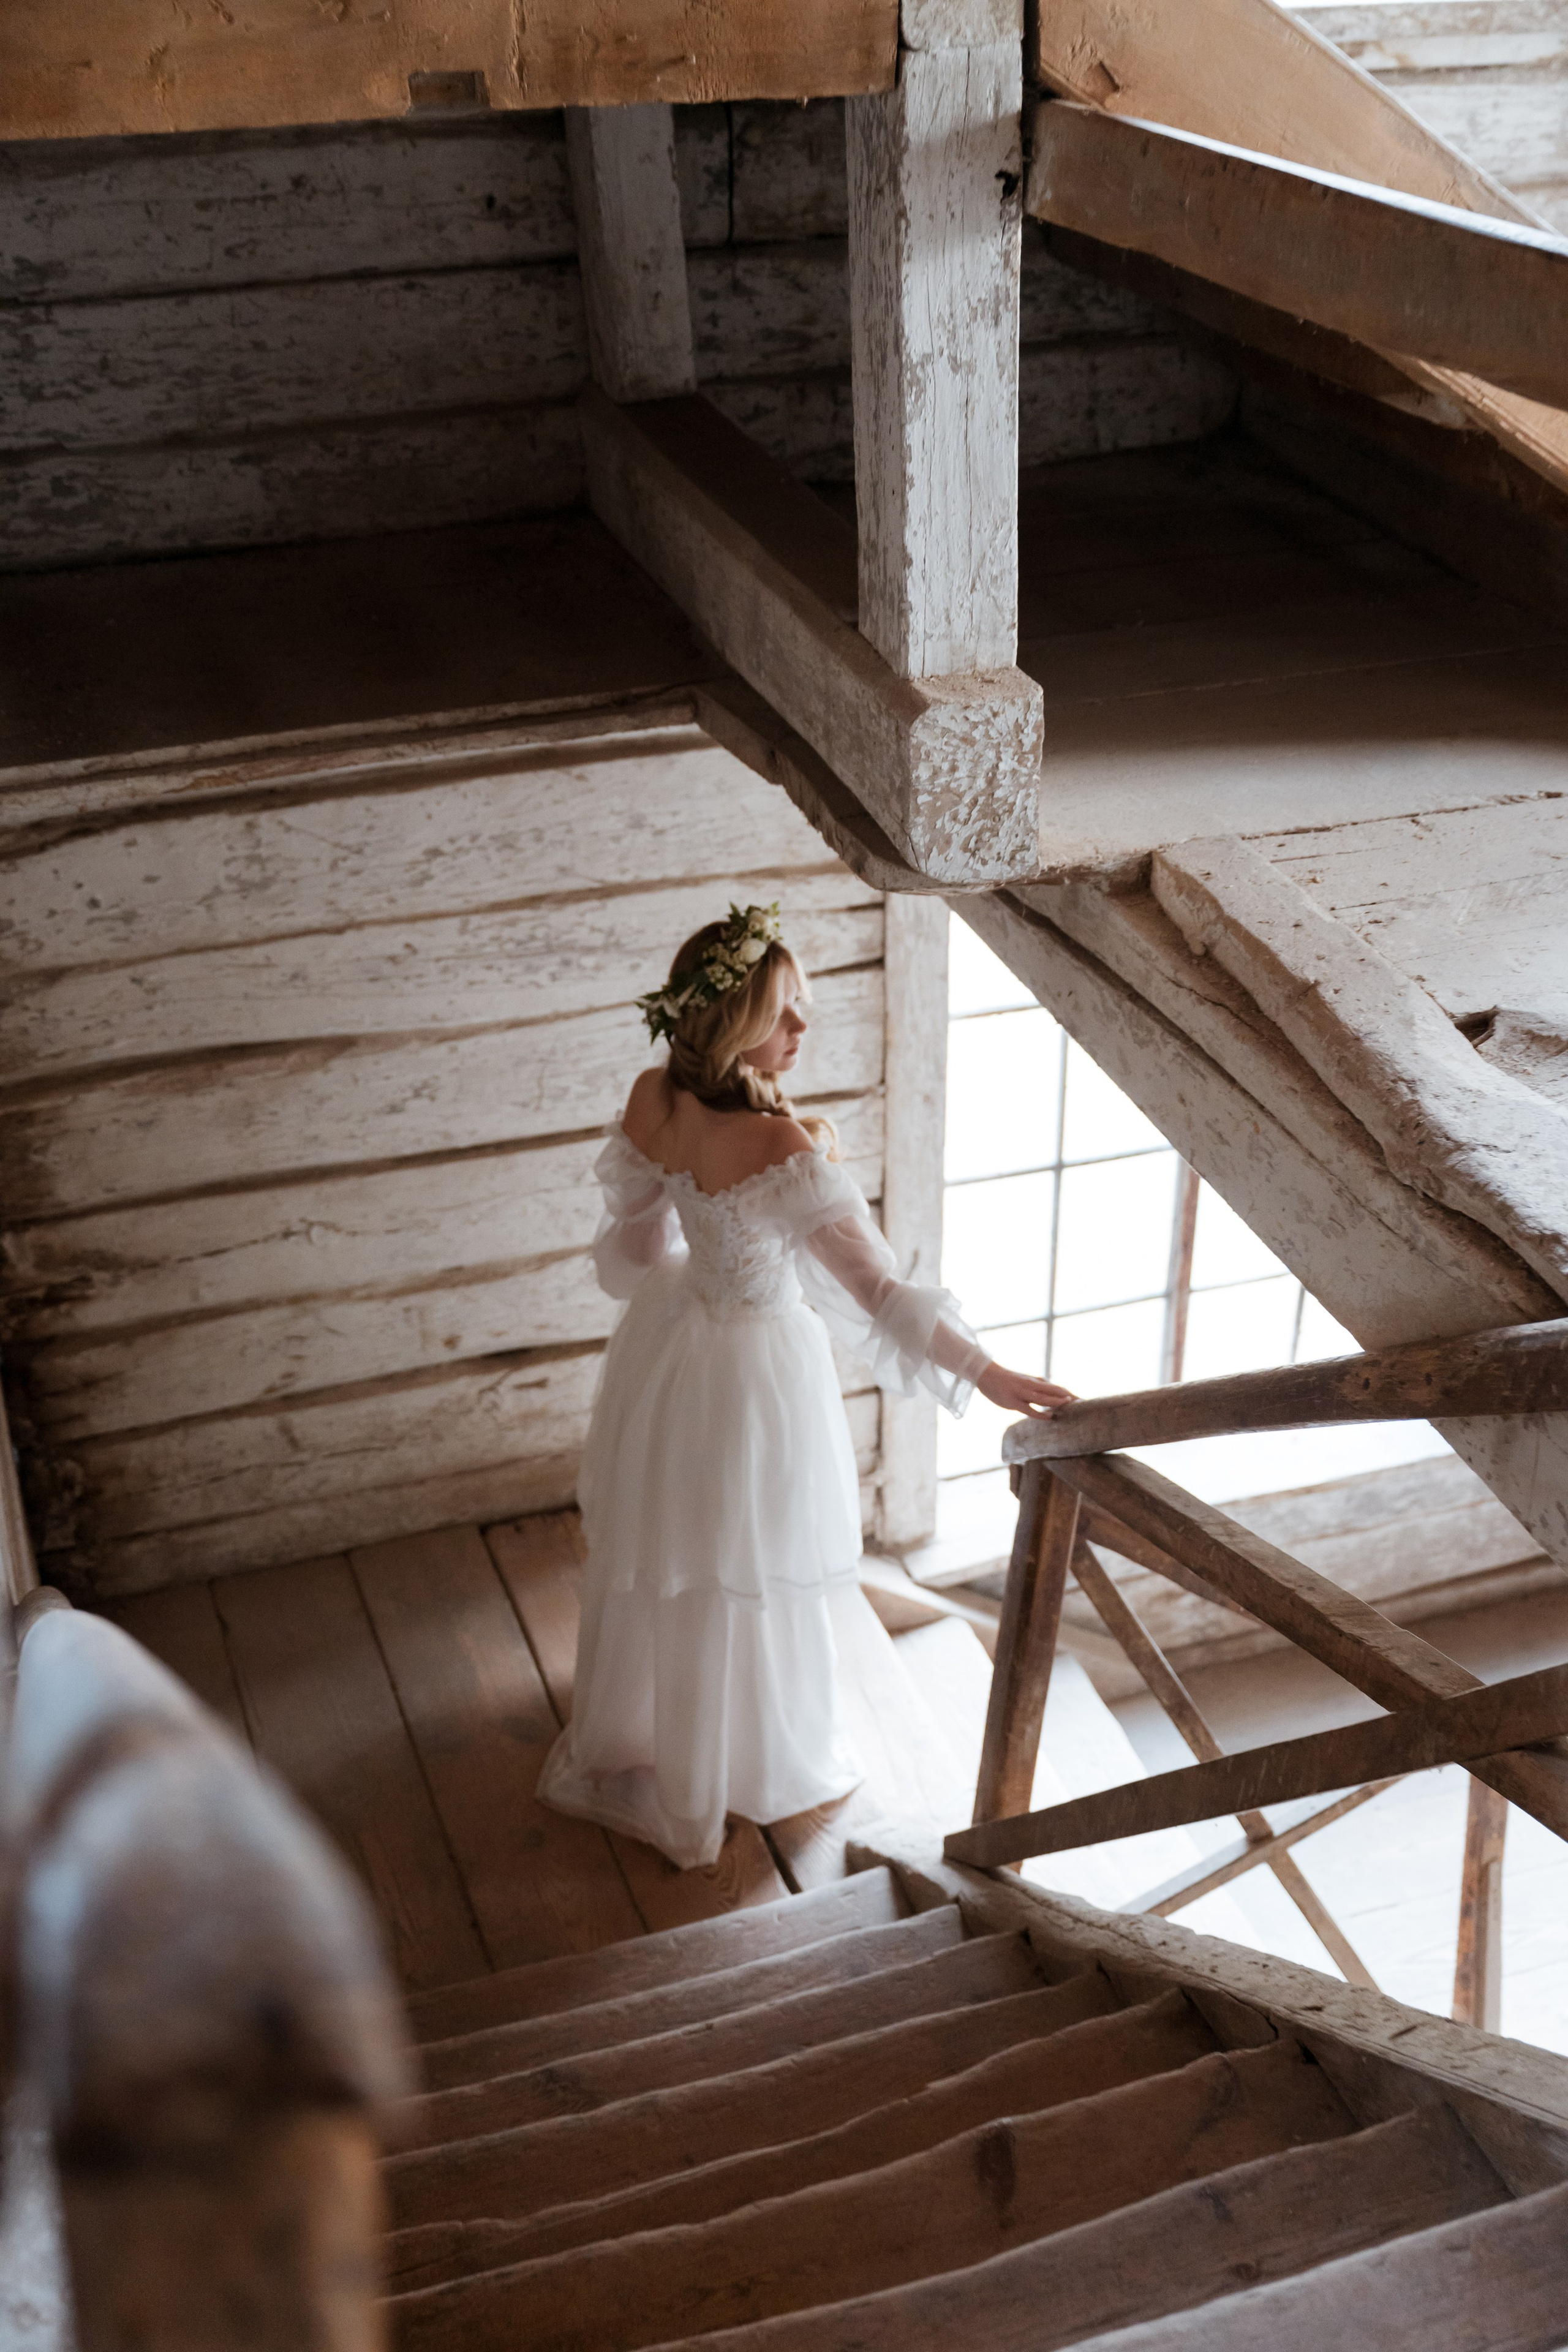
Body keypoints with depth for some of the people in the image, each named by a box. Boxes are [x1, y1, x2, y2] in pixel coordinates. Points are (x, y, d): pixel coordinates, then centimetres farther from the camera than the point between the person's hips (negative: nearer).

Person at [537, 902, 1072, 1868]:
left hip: (665, 1345, 7)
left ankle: (627, 1746, 52)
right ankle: (752, 1769, 41)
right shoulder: (782, 1147, -35)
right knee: (742, 1577, 17)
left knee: (657, 1553, 27)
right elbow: (874, 1290, -34)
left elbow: (633, 1252, 1)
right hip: (753, 1365, -7)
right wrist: (985, 1373, -28)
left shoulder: (652, 1099, -13)